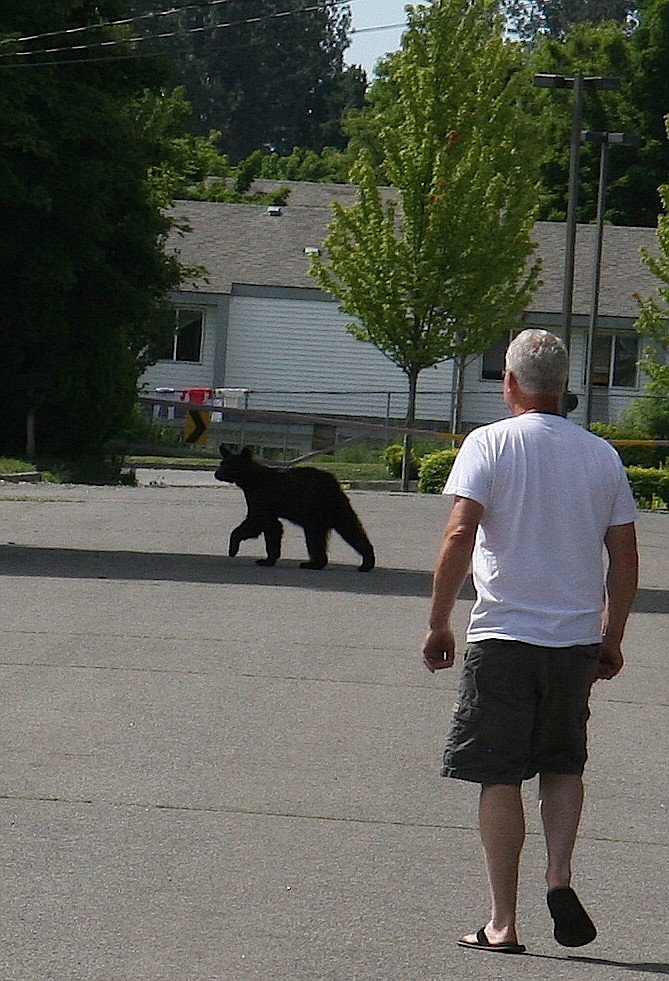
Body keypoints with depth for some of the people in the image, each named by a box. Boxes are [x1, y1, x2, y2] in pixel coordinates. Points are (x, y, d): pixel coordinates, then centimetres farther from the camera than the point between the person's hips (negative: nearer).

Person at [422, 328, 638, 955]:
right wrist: (611, 638, 17)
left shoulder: (489, 443, -5)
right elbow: (624, 556, 6)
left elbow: (460, 535, -14)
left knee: (500, 779, 3)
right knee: (564, 764, 20)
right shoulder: (602, 455, 6)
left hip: (503, 634, -3)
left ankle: (502, 922, 4)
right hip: (578, 639, 3)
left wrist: (438, 624, -6)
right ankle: (559, 874, -1)